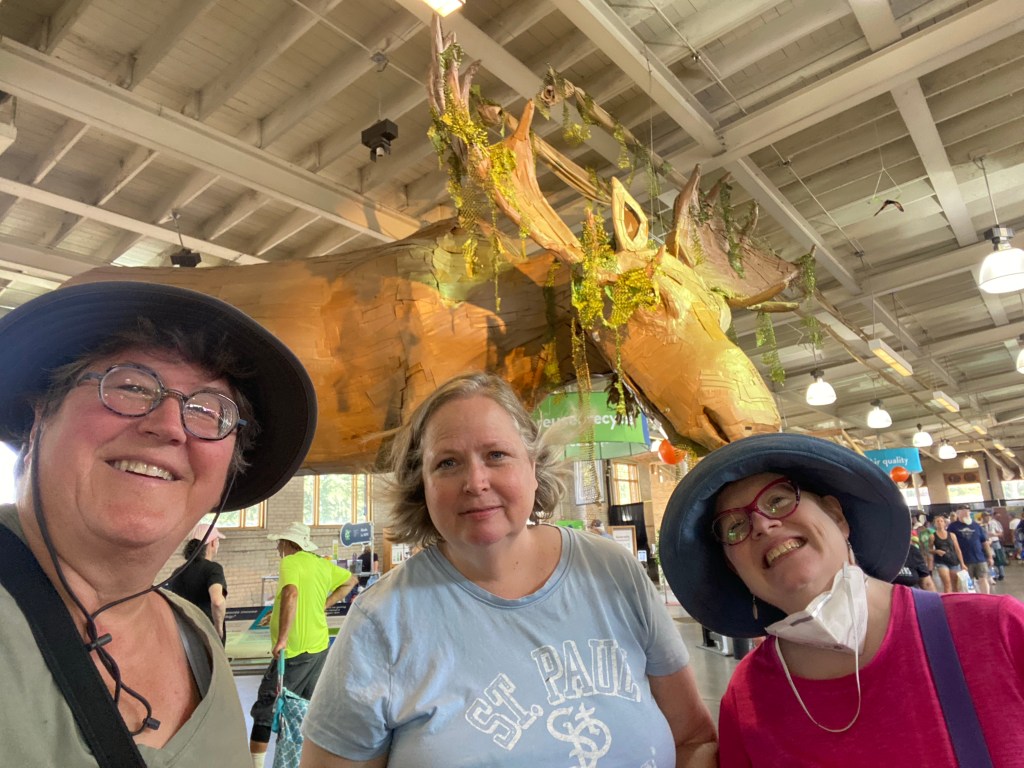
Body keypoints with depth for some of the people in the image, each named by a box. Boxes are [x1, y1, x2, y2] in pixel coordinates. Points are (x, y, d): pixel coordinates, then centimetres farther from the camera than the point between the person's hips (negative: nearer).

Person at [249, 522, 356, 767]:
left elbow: (291, 594, -31)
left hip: (293, 652, -8)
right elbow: (350, 580, 24)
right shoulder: (323, 565, 9)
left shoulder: (290, 562, -13)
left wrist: (282, 638, -29)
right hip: (320, 647, 8)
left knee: (265, 709, 5)